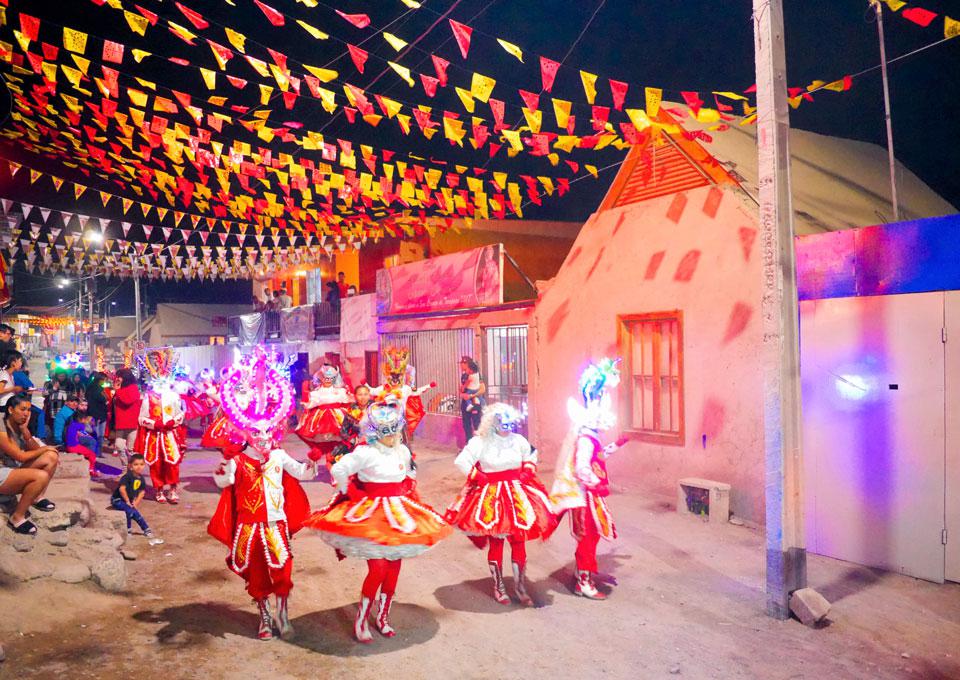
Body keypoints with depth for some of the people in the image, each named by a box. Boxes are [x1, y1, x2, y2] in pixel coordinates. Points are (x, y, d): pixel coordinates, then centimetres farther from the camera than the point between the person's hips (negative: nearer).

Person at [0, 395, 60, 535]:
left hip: (15, 469, 9)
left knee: (52, 457, -4)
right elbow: (20, 457, -20)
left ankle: (38, 497, 10)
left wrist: (24, 430, -12)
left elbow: (34, 450, 0)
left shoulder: (19, 426, 5)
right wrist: (45, 448, -6)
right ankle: (17, 517, -14)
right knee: (41, 476, -29)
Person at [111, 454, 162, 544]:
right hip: (118, 500, -8)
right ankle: (147, 532, -21)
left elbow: (142, 491, 9)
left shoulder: (141, 478, 2)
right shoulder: (127, 476, -20)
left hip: (129, 501, 8)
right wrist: (127, 501, -21)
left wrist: (136, 502, -3)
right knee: (134, 512, -20)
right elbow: (122, 489, -29)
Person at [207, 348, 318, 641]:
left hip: (276, 524, 1)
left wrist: (311, 464, -18)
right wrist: (223, 471, -36)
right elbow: (223, 482, -15)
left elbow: (301, 472, 3)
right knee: (256, 574, 12)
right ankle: (264, 618, 30)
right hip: (250, 526, -1)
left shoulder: (279, 456, -1)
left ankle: (282, 614, 24)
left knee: (281, 570, 5)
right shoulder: (237, 460, -7)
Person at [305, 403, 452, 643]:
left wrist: (407, 496, 12)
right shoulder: (365, 452, -15)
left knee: (394, 567, 9)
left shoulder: (403, 451, 6)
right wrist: (352, 494, -11)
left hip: (398, 513, 6)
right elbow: (338, 470, -17)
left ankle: (383, 616, 27)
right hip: (371, 513, -6)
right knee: (378, 569, -11)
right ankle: (361, 620, 8)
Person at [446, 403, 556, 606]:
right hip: (491, 496, -3)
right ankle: (498, 586, 22)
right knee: (495, 542, 5)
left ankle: (520, 586, 19)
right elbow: (461, 461, -12)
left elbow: (531, 457, 20)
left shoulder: (519, 440, 0)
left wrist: (527, 473, 6)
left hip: (517, 494, 3)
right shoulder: (481, 442, -11)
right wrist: (478, 477, -10)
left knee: (519, 540, 4)